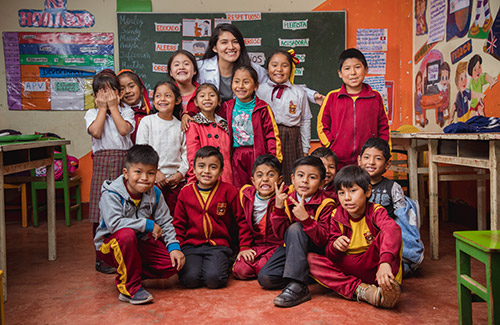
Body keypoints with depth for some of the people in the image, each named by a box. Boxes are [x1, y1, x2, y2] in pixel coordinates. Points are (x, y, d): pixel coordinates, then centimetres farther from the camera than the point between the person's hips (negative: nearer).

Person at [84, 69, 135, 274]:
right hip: (103, 162, 0)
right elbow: (96, 132, -8)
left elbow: (124, 129, -8)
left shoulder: (126, 111, 12)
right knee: (102, 212, -1)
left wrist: (113, 107, 0)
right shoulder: (92, 114, 12)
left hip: (125, 161, 1)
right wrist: (102, 108, 0)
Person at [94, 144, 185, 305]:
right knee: (127, 234, -40)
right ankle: (131, 288, -21)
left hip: (140, 243, 5)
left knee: (174, 263, -13)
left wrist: (174, 247, -13)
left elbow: (165, 222, 1)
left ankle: (127, 275, 7)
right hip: (110, 245, -5)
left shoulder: (155, 194, -3)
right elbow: (114, 223, -34)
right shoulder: (111, 194, -20)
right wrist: (148, 225, -28)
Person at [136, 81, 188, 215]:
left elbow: (185, 152, 8)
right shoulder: (147, 121, 1)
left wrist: (180, 173, -6)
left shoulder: (180, 125, 8)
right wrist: (155, 172, -9)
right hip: (153, 180, -2)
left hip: (176, 180, 2)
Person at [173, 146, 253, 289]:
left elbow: (242, 220, 7)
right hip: (191, 245, 2)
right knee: (190, 279, -23)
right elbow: (179, 224, 14)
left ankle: (224, 265, 7)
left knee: (214, 279, -26)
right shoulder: (185, 192, 7)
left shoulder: (228, 191, 0)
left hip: (218, 245, -1)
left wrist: (245, 247, 3)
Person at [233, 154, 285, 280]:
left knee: (263, 269, -27)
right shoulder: (246, 194, 1)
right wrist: (244, 248, 7)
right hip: (257, 245, 4)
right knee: (240, 271, -16)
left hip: (278, 245, -4)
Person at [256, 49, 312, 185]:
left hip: (291, 142, 0)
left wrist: (305, 150, 8)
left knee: (290, 182, -1)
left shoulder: (299, 93, 7)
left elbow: (305, 121, 10)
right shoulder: (260, 90, 6)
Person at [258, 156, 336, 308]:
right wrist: (279, 208, -24)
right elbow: (281, 234, -9)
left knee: (295, 228, -33)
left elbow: (323, 240, -22)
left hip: (316, 250, -4)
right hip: (291, 248, 4)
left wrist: (306, 218, -38)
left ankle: (298, 287, -33)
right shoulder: (288, 200, -3)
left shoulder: (325, 204, -14)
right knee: (265, 278, -16)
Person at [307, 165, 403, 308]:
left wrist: (385, 262, -55)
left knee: (384, 235, -26)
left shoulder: (376, 211, -10)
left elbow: (392, 230, -35)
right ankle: (360, 290, -33)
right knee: (310, 259, -21)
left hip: (371, 264, -3)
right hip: (347, 267, 3)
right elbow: (330, 255, 1)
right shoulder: (337, 217, -1)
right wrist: (335, 246, -26)